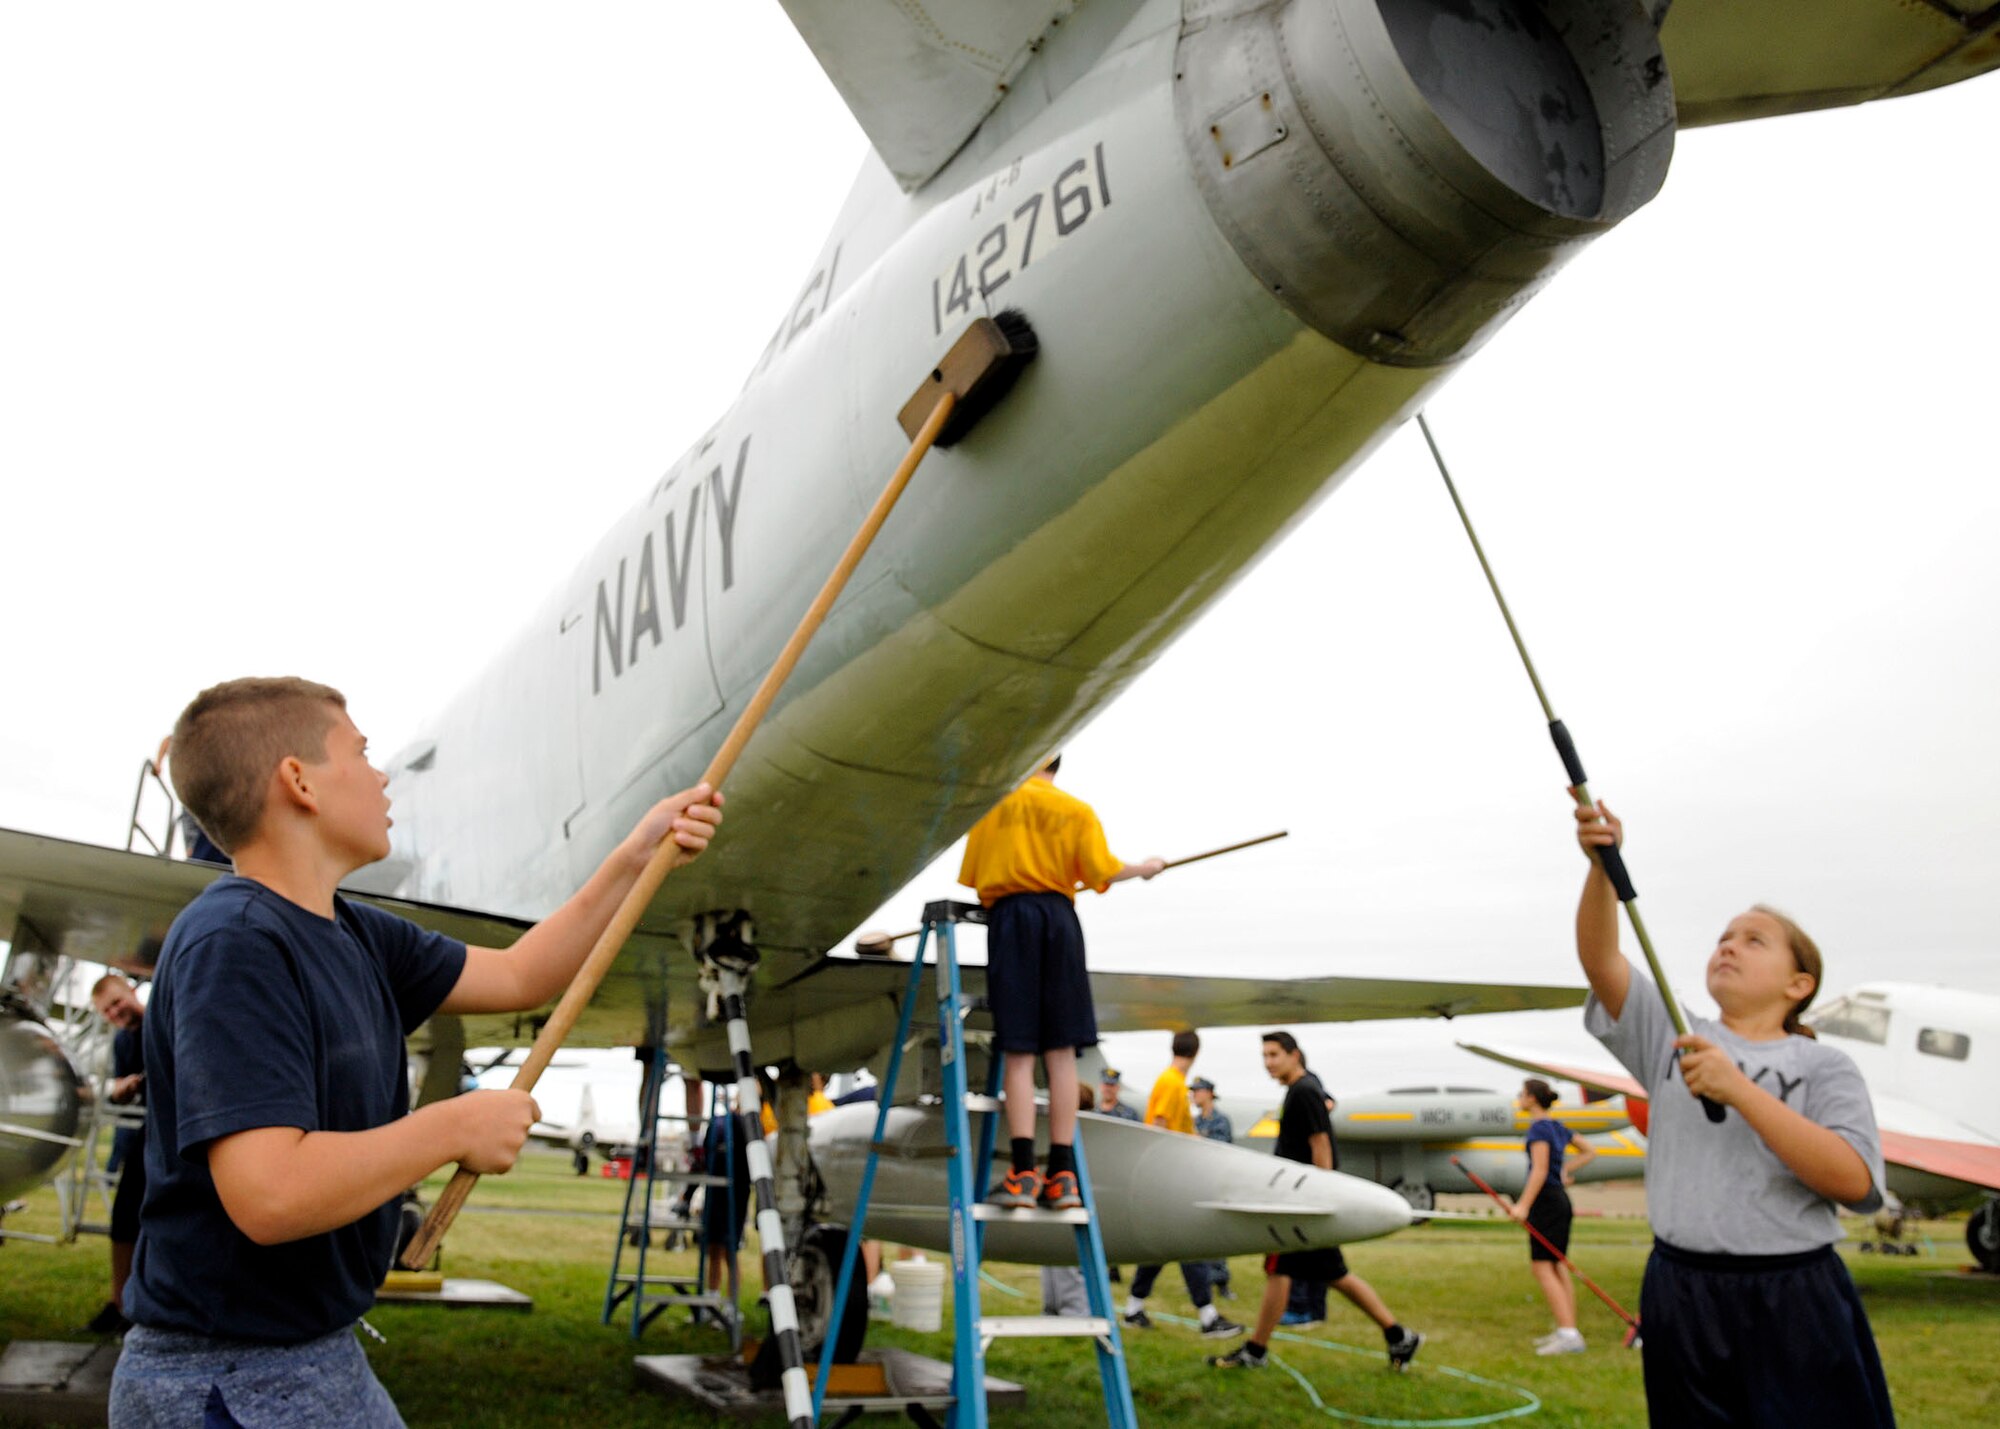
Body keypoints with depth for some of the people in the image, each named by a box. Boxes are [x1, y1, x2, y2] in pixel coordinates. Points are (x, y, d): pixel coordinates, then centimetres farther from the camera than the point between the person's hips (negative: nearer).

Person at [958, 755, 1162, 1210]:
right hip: (1059, 918, 1)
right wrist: (1144, 869, 18)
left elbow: (970, 877, 8)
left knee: (1018, 1051, -4)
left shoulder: (992, 806, 10)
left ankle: (1023, 1172, -12)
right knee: (1061, 1051, 3)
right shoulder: (1077, 810, 10)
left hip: (1008, 917, -1)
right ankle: (1063, 1173, 2)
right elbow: (1102, 871, -1)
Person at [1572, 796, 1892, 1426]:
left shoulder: (1822, 1066, 0)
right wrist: (1601, 865, -21)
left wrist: (1737, 1089, -21)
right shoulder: (1675, 1038, 7)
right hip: (1680, 1299, 3)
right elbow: (1599, 959, -5)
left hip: (1792, 1308, -2)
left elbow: (1854, 1182, -14)